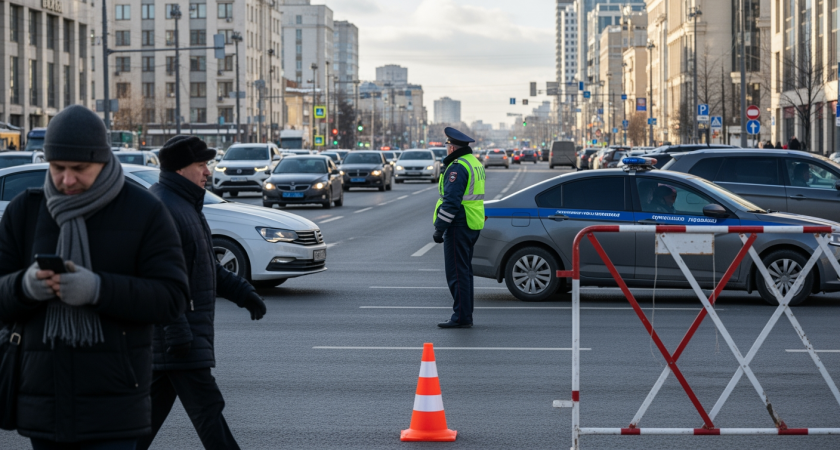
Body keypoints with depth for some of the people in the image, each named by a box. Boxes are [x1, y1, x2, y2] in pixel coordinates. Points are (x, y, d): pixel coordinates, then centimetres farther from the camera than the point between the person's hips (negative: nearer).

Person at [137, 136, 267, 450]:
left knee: (157, 402, 14)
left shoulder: (186, 205, 18)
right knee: (206, 406, -8)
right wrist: (177, 332, -26)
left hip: (187, 327, 11)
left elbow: (205, 264, 25)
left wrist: (242, 293, 14)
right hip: (175, 327, -11)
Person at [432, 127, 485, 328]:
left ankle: (461, 317, -7)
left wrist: (439, 228, -19)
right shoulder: (475, 163, 16)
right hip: (473, 225, 10)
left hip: (458, 226, -10)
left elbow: (451, 201, -22)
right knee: (464, 271, 15)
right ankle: (466, 316, 19)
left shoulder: (458, 167, -17)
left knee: (457, 273, -7)